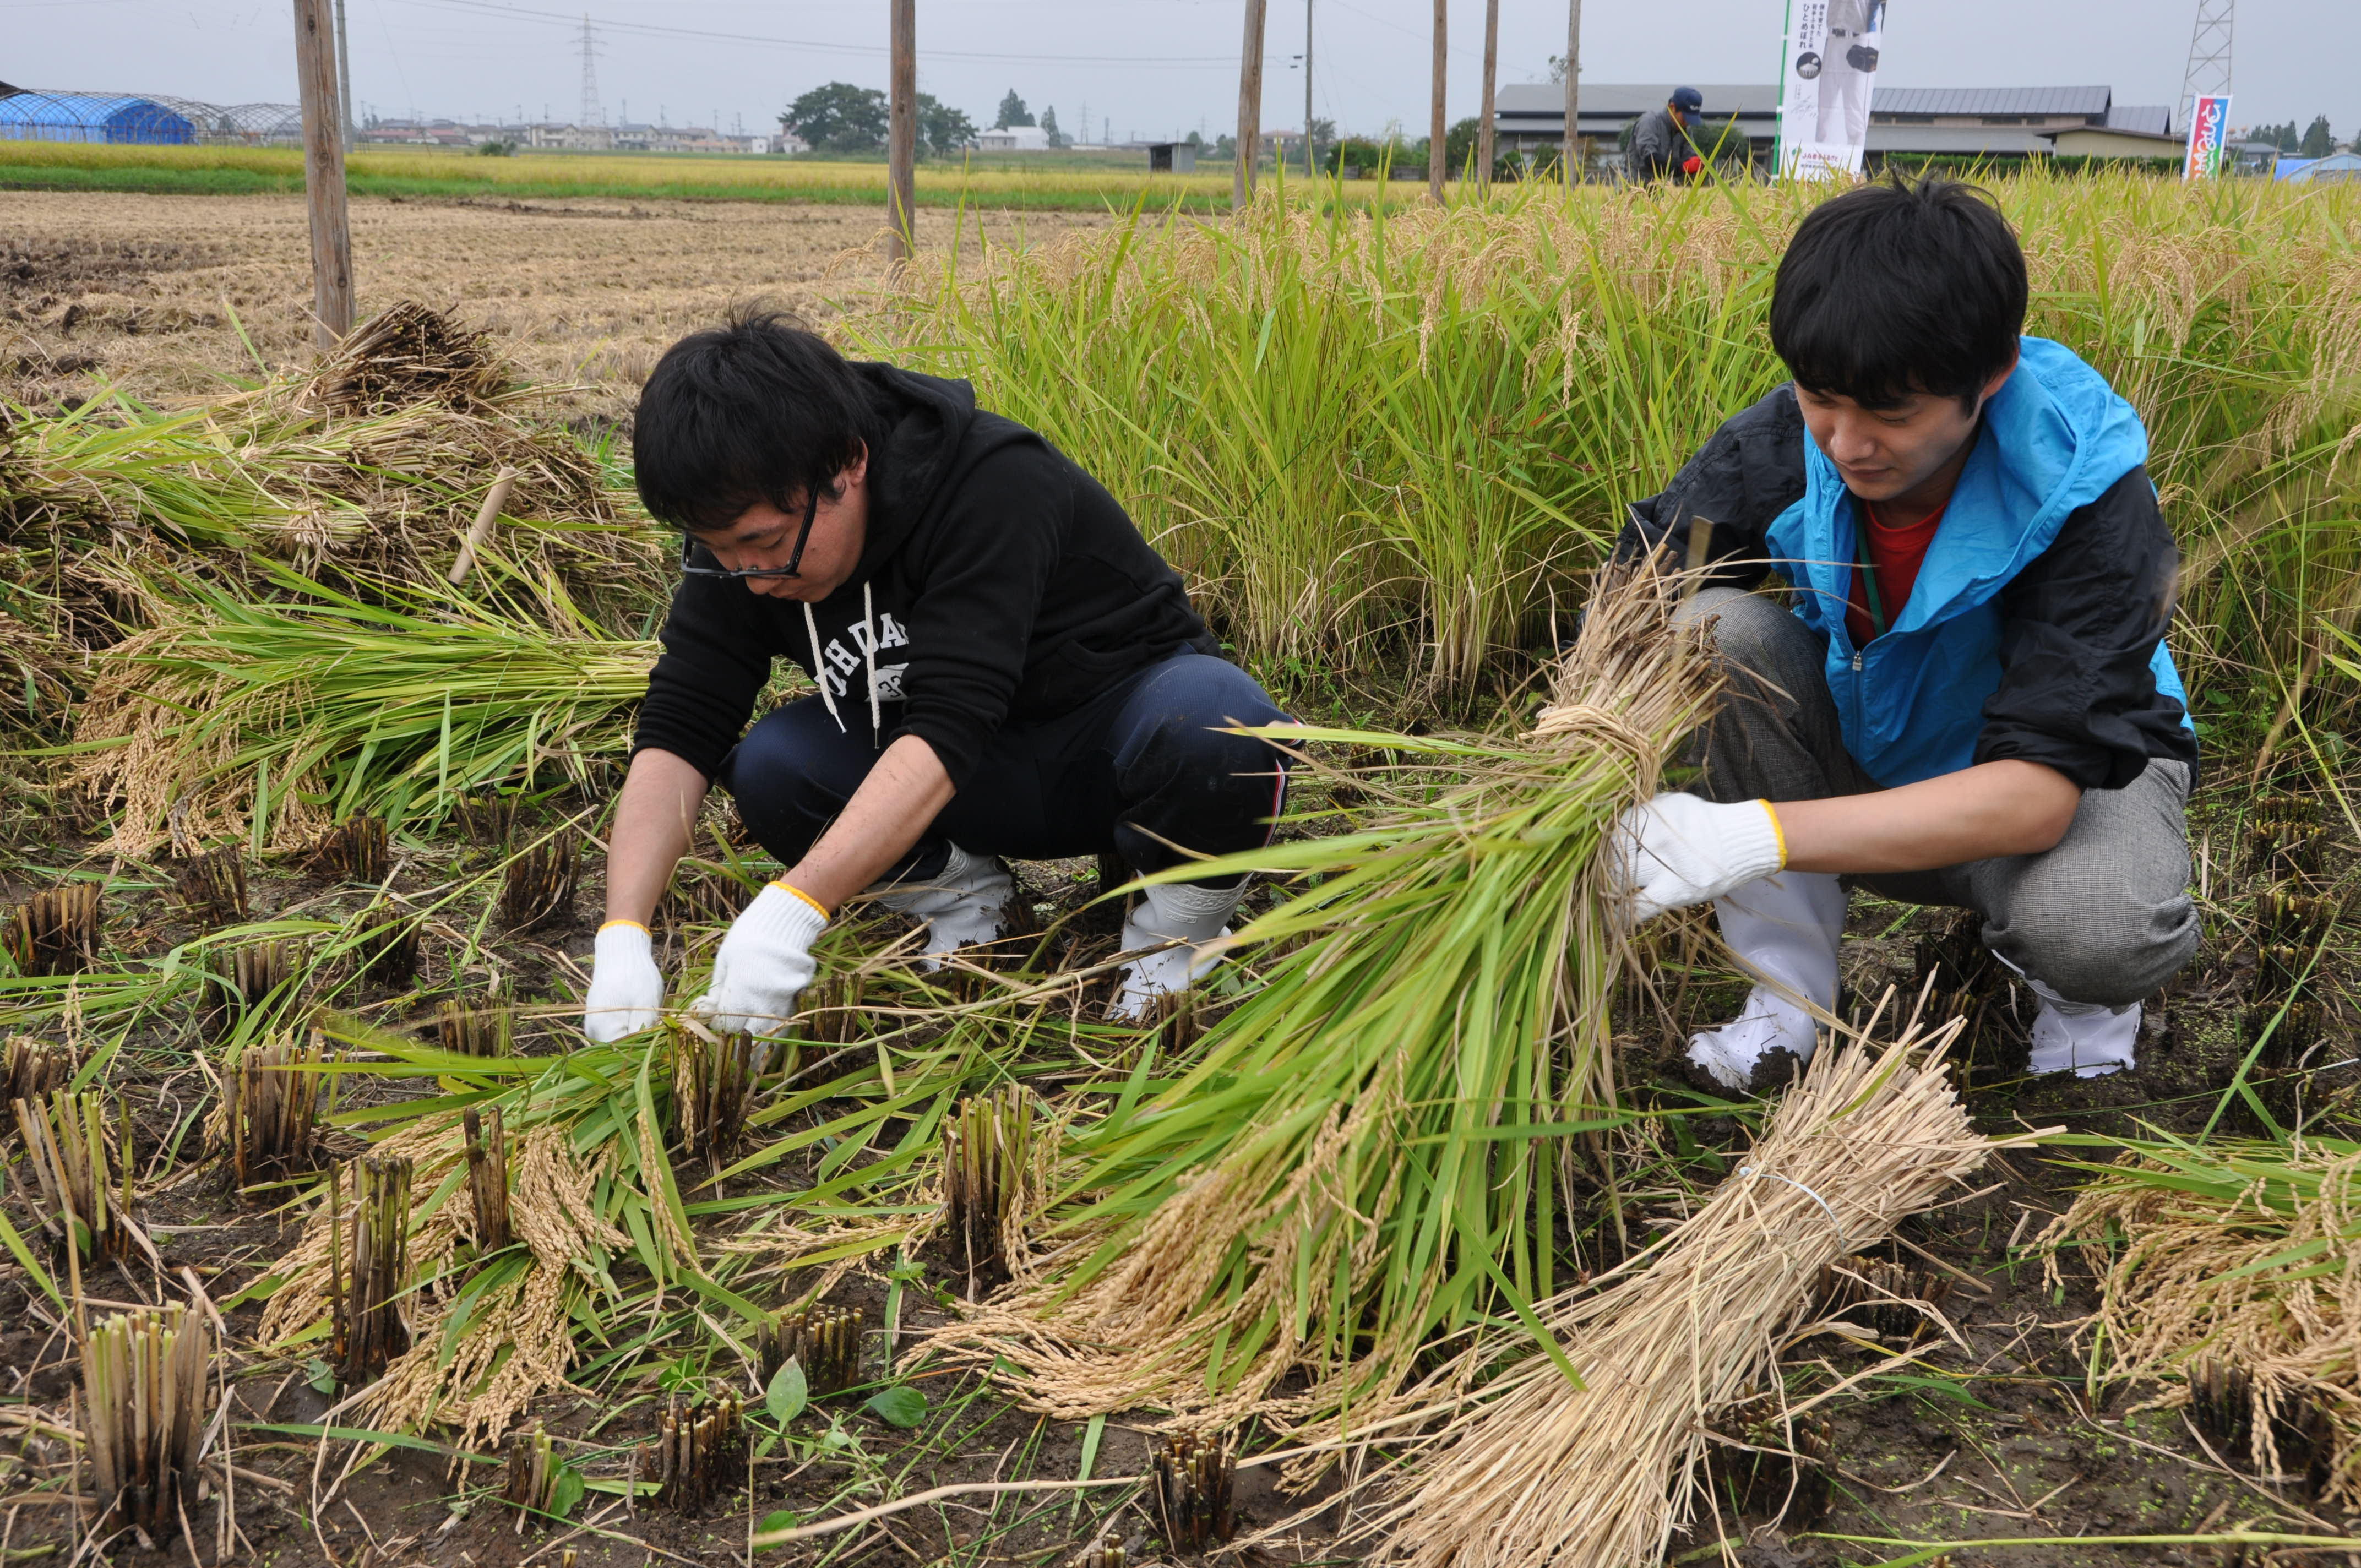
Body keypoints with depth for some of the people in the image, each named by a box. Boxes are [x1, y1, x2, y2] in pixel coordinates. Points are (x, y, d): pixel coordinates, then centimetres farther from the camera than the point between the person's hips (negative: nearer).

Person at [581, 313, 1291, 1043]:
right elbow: (676, 732, -16)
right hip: (991, 787, 5)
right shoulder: (743, 543, -12)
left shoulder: (995, 483, -31)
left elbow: (947, 730, -39)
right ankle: (964, 894, 4)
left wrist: (793, 909, -47)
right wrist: (622, 938, -30)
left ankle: (1176, 928, -9)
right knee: (768, 765, -22)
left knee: (1212, 720, -39)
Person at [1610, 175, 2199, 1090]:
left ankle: (2081, 999, 1)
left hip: (2071, 772, -3)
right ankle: (1788, 1000, -13)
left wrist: (1758, 835, -49)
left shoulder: (2086, 493, -31)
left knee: (2102, 927, -39)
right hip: (1857, 761, 4)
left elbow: (2038, 791, -38)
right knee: (1718, 629, -26)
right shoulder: (1774, 452, -22)